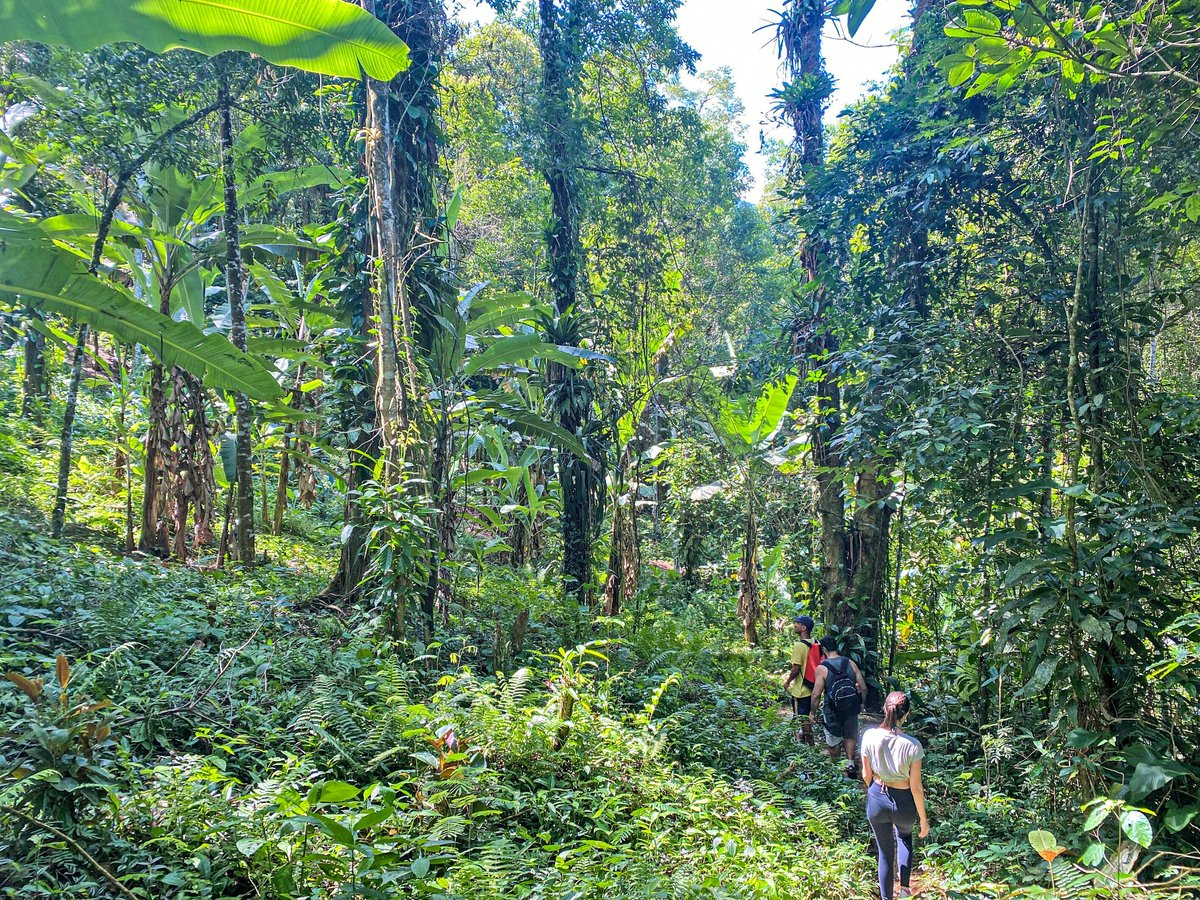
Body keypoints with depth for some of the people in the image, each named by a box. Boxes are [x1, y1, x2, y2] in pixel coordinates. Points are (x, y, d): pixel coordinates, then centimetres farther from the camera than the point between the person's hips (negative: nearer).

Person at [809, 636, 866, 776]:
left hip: (832, 711, -3)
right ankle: (850, 763, 13)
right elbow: (863, 688, 1)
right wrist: (861, 704, 17)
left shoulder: (822, 668, -14)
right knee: (850, 736, 23)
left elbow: (816, 694, -13)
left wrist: (812, 712, 1)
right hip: (851, 708, 3)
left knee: (833, 741, 16)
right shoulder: (850, 663, -4)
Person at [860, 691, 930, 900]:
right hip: (904, 803, -1)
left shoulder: (870, 736, -17)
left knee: (885, 852, 22)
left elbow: (866, 775, -4)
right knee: (904, 836, 35)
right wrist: (923, 818, 0)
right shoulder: (912, 745, -24)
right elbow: (916, 787, -15)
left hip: (877, 799, 1)